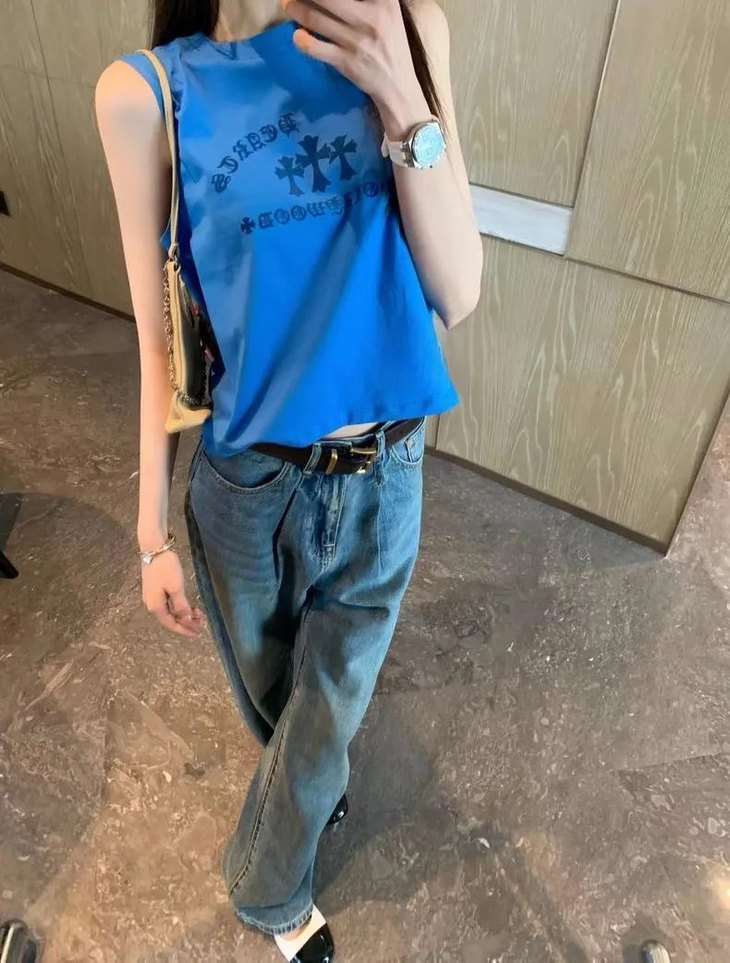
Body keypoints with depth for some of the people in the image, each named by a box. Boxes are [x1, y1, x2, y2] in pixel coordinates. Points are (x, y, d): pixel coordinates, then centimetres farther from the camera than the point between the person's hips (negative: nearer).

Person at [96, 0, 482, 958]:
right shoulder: (145, 94, -9)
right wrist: (154, 533, 0)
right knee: (275, 701, 24)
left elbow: (457, 296, -8)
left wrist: (405, 106, -20)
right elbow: (161, 342, -4)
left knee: (326, 717, 18)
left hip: (385, 478, 2)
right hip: (248, 486, -1)